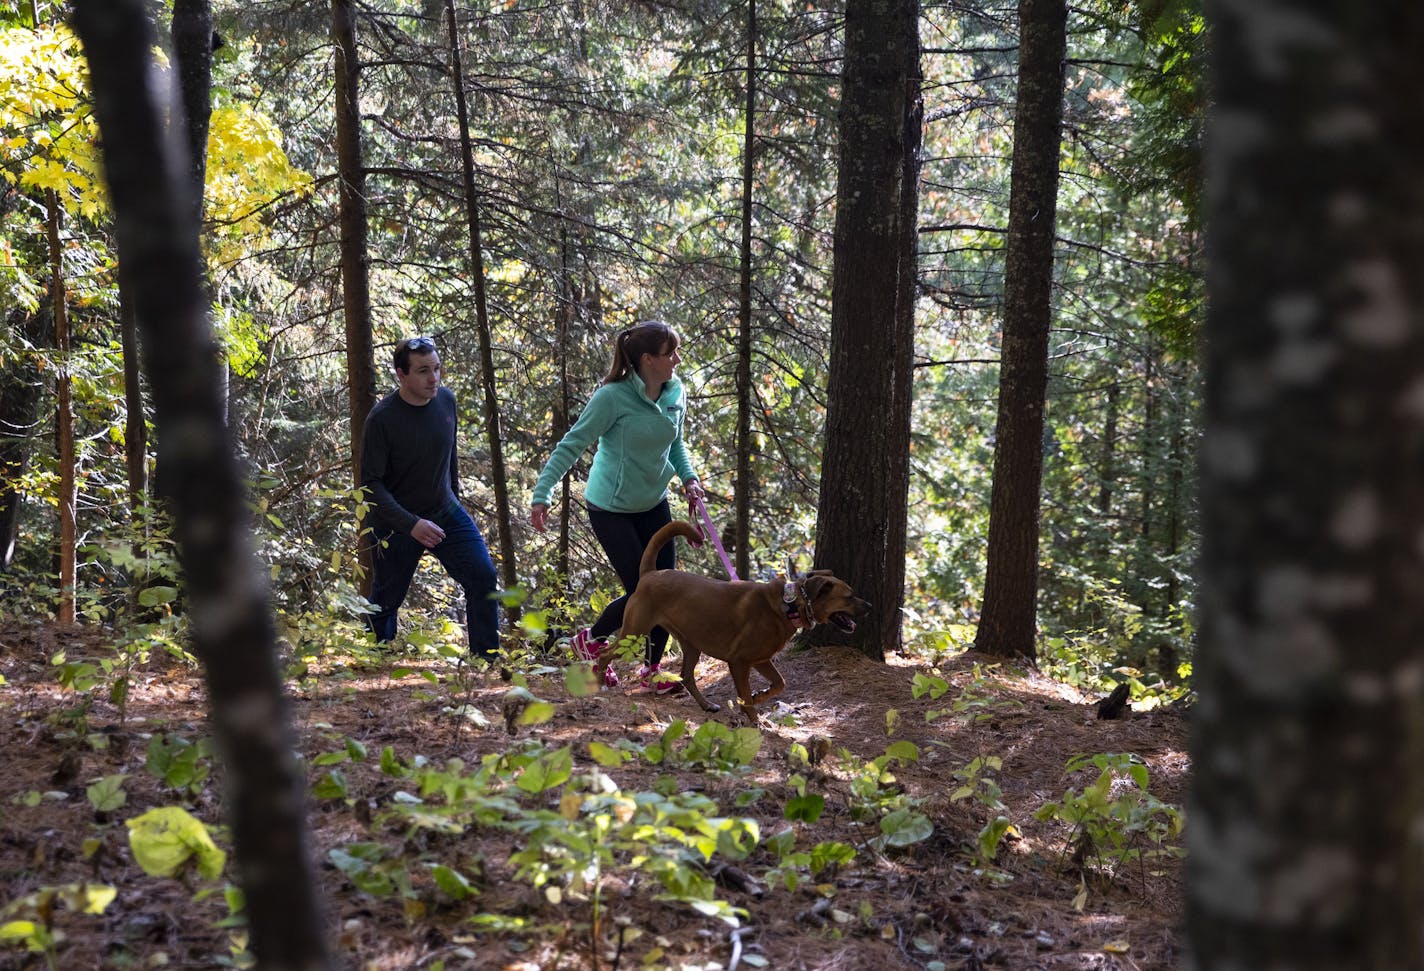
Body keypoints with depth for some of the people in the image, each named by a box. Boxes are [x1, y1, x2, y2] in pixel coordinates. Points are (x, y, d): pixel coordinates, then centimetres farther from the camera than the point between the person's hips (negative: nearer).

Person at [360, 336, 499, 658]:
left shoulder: (446, 400, -5)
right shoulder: (382, 419, -22)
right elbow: (370, 483, -22)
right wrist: (411, 524, -30)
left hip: (446, 512, 4)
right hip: (396, 523, -4)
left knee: (483, 577, -11)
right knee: (385, 601, 10)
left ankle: (488, 660, -3)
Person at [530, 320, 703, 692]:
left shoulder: (676, 393, -3)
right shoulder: (613, 396, -23)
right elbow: (572, 444, -19)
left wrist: (688, 477, -2)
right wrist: (542, 493, -27)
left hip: (653, 504, 6)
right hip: (611, 508, -6)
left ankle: (652, 671, 21)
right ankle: (591, 640, 22)